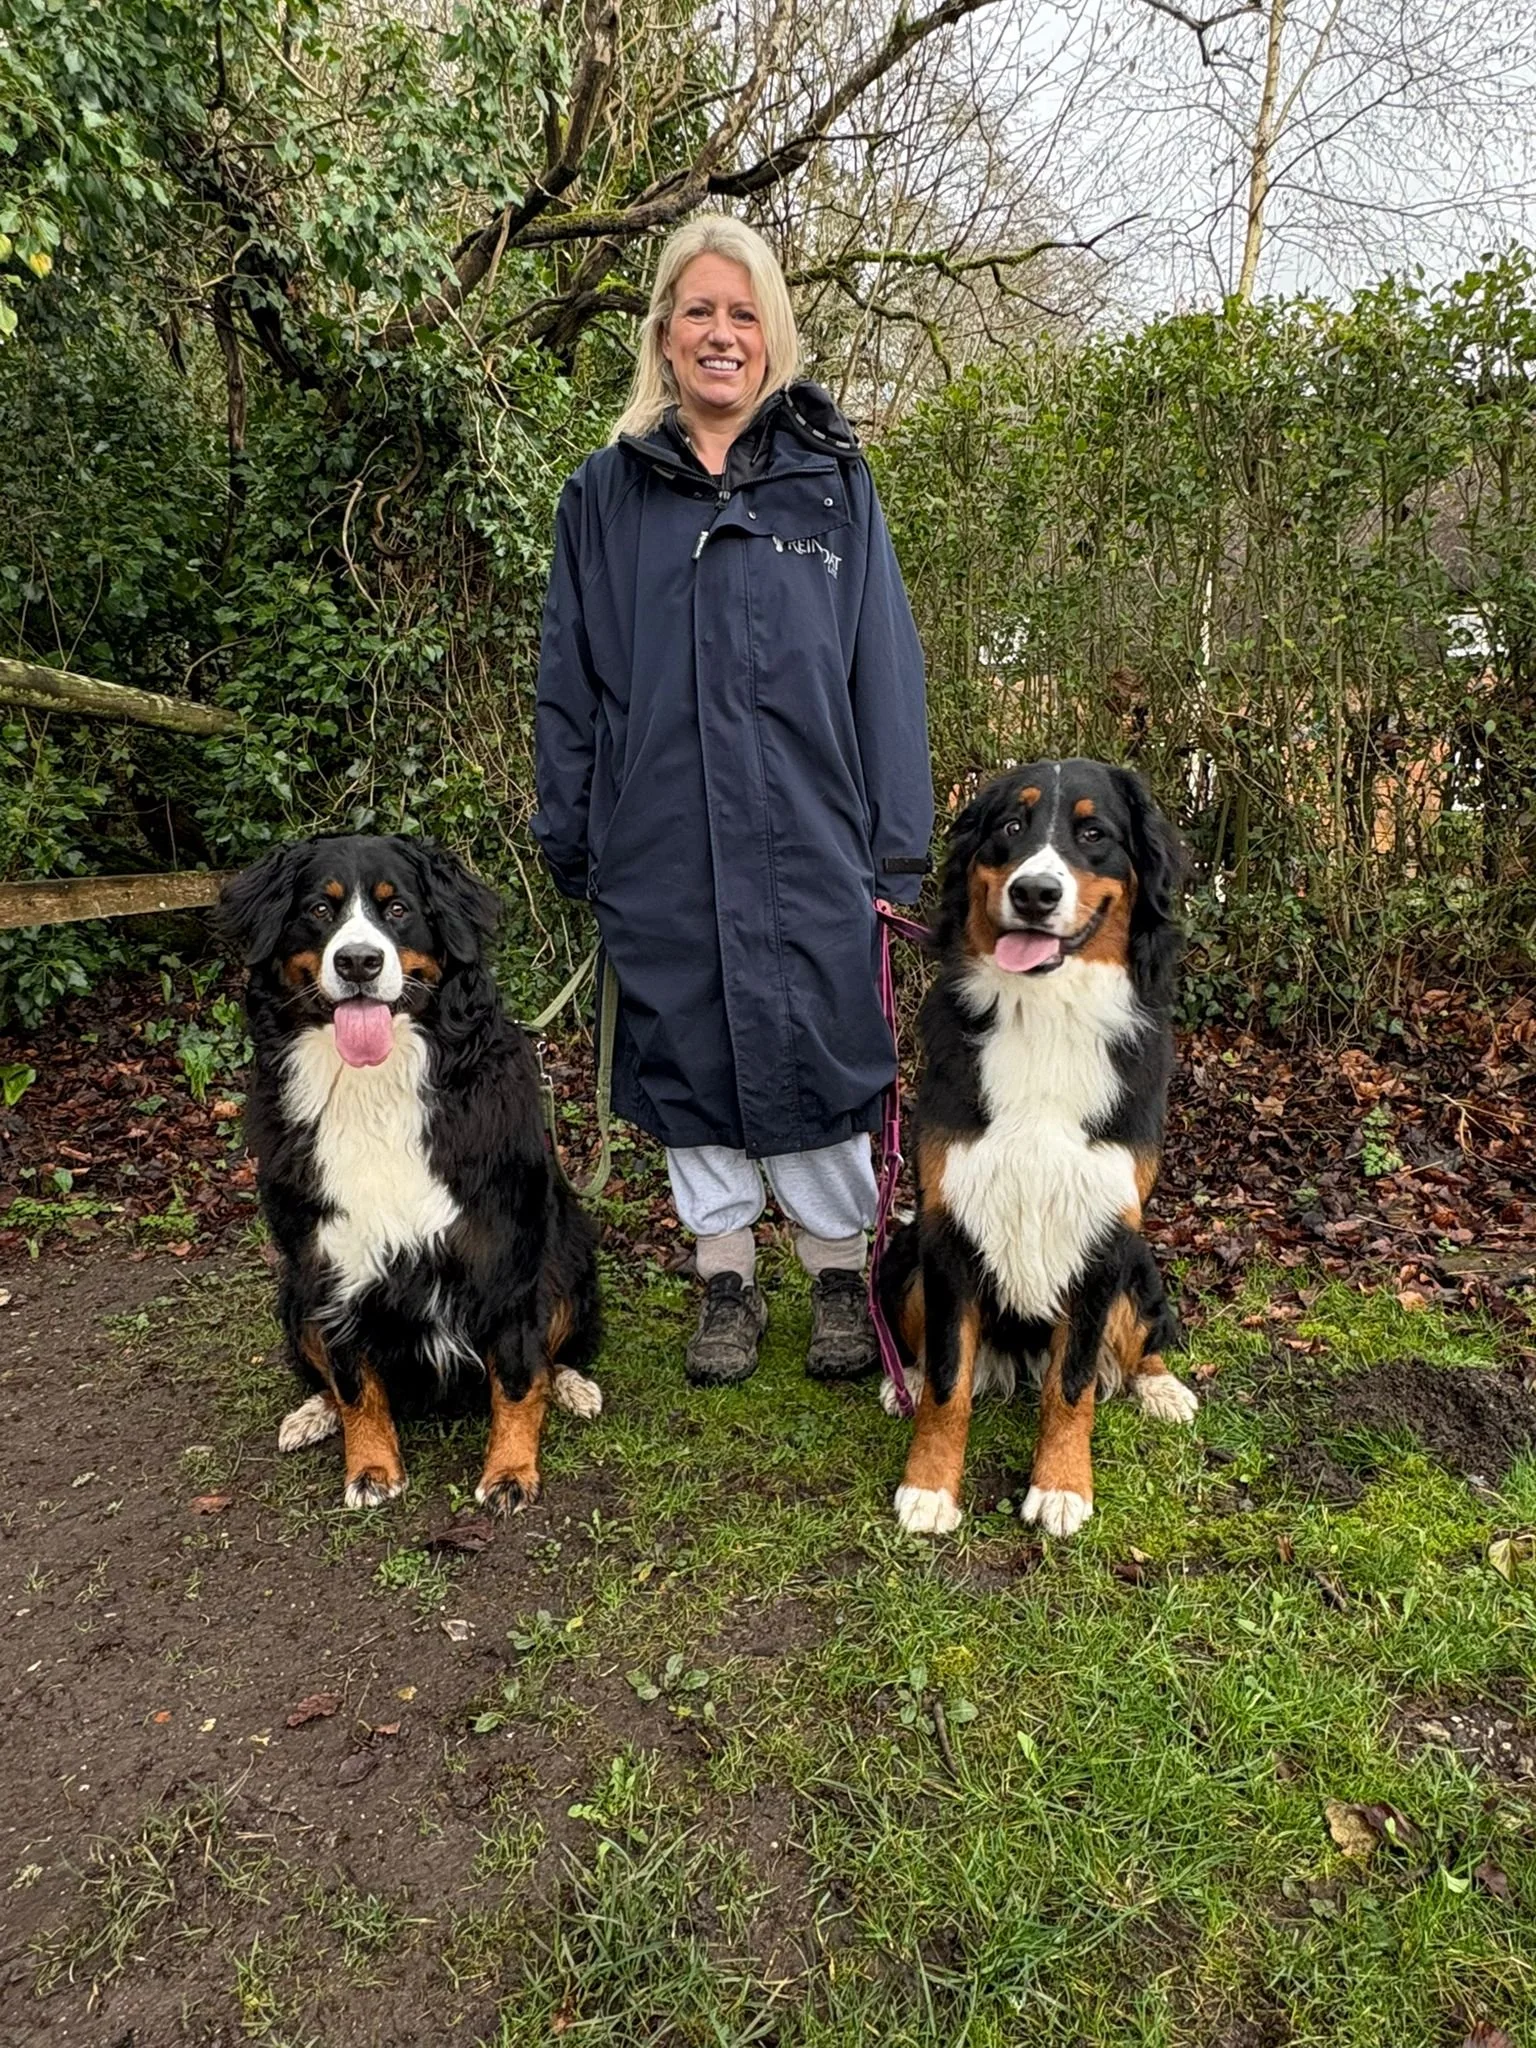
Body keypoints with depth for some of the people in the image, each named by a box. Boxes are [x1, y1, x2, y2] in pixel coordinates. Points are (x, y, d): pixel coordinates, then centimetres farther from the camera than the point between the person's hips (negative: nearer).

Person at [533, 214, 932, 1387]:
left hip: (807, 841, -1)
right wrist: (569, 841, 6)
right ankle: (726, 1279, 26)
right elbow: (569, 683, 11)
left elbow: (886, 671, 3)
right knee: (686, 1060, 9)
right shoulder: (606, 494, 10)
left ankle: (841, 1270, 24)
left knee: (815, 1060, 1)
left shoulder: (833, 481, 7)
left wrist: (899, 850, -2)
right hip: (659, 850, 2)